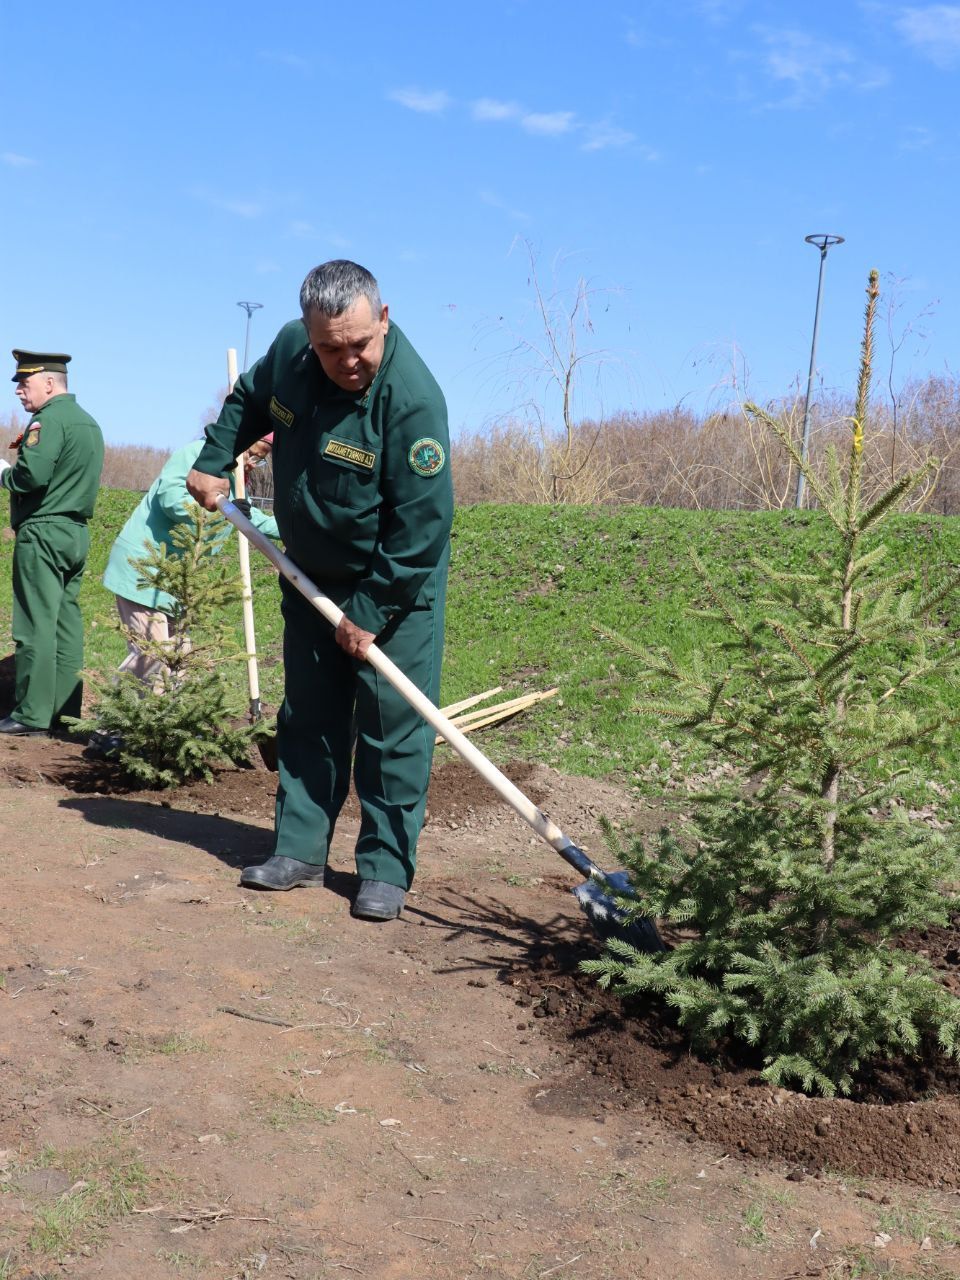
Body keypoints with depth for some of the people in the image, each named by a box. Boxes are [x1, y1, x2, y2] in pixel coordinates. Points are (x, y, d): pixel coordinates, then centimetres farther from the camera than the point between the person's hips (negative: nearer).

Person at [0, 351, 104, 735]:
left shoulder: (49, 419, -12)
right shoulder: (87, 421, 17)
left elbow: (32, 476, -22)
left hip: (43, 533, -9)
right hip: (76, 533, 9)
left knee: (36, 625, -6)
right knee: (66, 622, 10)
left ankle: (32, 714, -4)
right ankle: (64, 707, 14)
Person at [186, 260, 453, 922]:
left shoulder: (413, 399, -30)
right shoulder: (288, 350, -10)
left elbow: (420, 528, -26)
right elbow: (249, 401, 16)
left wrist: (368, 613, -21)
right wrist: (214, 460, 6)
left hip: (398, 583, -6)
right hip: (311, 575, 6)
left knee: (394, 727, -4)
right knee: (308, 717, 11)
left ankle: (387, 870, 5)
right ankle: (300, 850, 21)